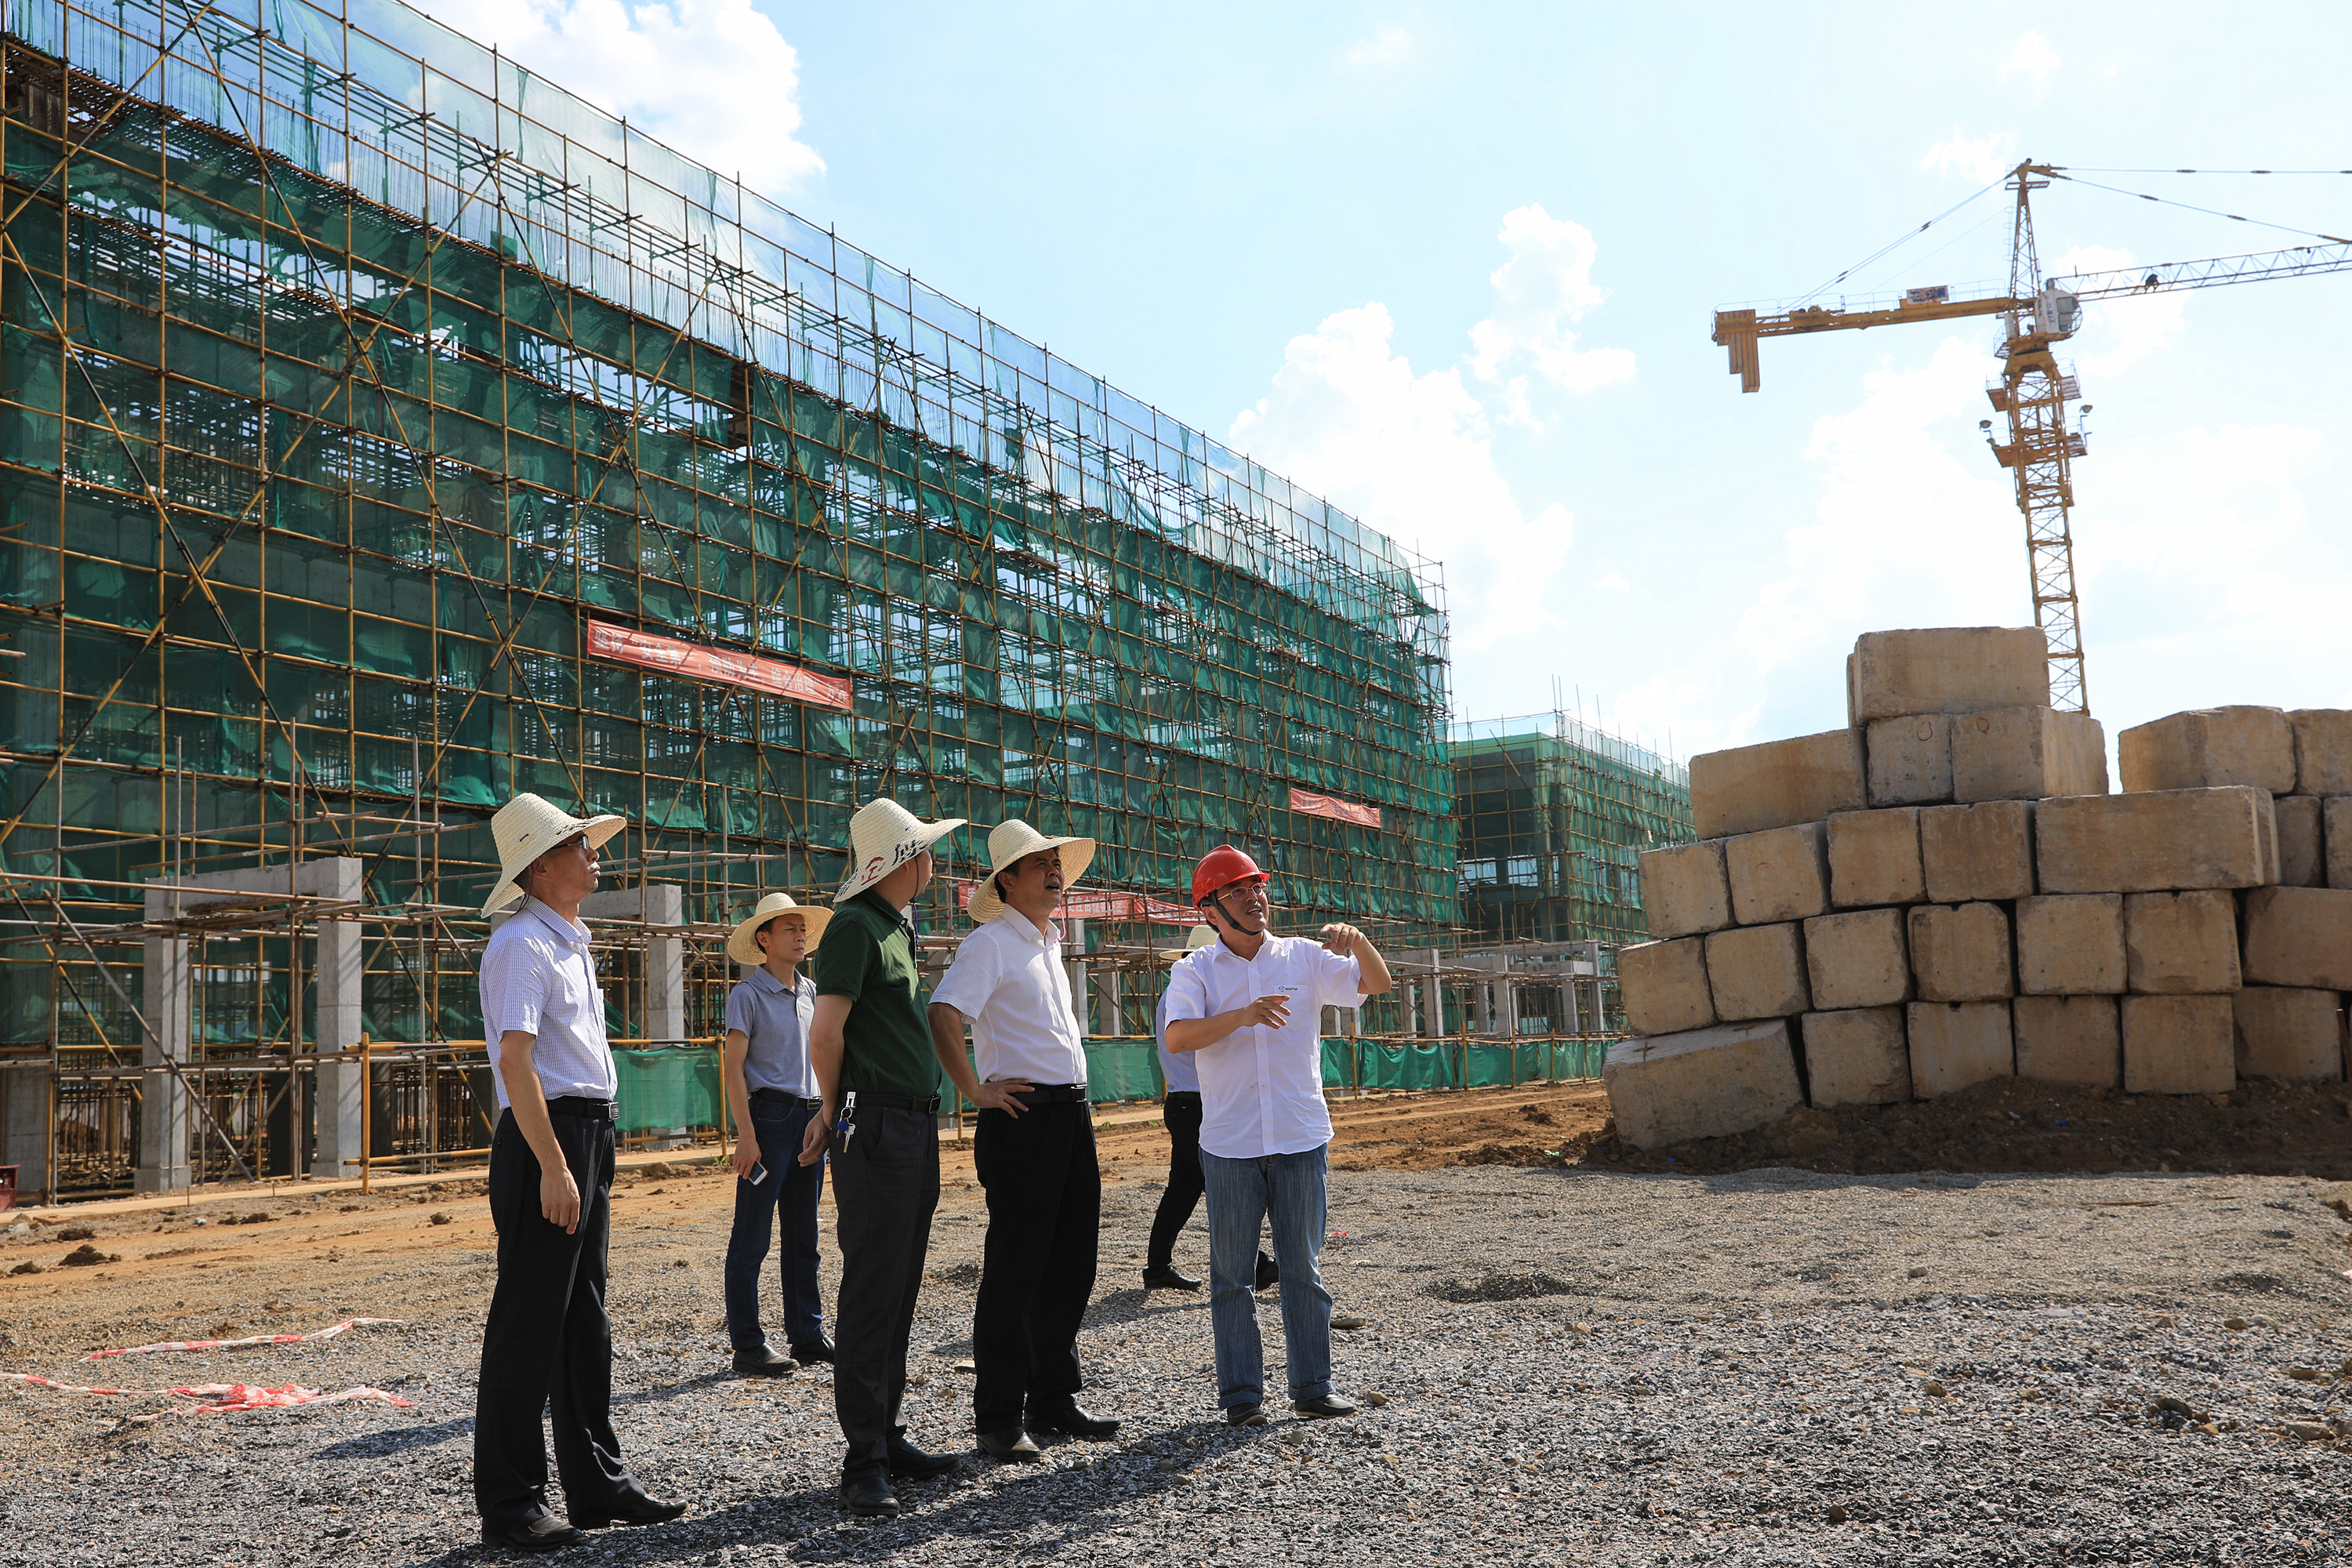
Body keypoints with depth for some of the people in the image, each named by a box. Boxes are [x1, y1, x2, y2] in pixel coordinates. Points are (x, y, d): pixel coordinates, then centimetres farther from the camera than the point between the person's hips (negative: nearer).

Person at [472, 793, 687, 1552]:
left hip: (588, 1137, 10)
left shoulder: (570, 942, 18)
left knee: (584, 1319, 14)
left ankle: (597, 1483, 23)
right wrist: (554, 1167, -25)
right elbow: (516, 1059, -20)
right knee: (528, 1322, -4)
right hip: (545, 1140, -10)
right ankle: (510, 1503, 4)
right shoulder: (521, 942, -12)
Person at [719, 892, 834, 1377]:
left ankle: (808, 1335, 19)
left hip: (810, 1118, 7)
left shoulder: (812, 993, 15)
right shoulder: (748, 995, -5)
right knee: (751, 1238, -2)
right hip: (769, 1115, -7)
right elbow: (732, 1067, -9)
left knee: (803, 1236, 12)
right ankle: (747, 1345, 3)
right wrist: (746, 1134, -16)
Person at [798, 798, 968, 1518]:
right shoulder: (855, 925, -10)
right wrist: (836, 1111, -2)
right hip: (876, 1127, -9)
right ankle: (864, 1460, -3)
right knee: (870, 1292, -6)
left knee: (899, 1292, 12)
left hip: (916, 1127, 9)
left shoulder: (898, 929, 19)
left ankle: (888, 1437, 21)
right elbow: (826, 1031, -16)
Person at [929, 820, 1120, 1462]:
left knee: (1070, 1267, 13)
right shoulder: (992, 942, -9)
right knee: (1014, 1274, -4)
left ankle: (1053, 1402, 24)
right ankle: (999, 1420, 5)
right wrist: (976, 1092, -20)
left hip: (1072, 1118, 9)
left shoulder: (1050, 944, 18)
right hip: (1023, 1118, -8)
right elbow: (943, 1015, -23)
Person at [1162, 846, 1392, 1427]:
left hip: (1302, 1139, 1)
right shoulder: (1195, 971, 1)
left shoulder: (1304, 958, 6)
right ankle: (1241, 1394, 12)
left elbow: (1377, 984, 0)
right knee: (1231, 1274, 4)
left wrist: (1357, 940, -20)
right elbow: (1176, 1037, -15)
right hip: (1229, 1144, -1)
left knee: (1303, 1269, 8)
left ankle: (1312, 1386, 18)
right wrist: (1241, 1016, -29)